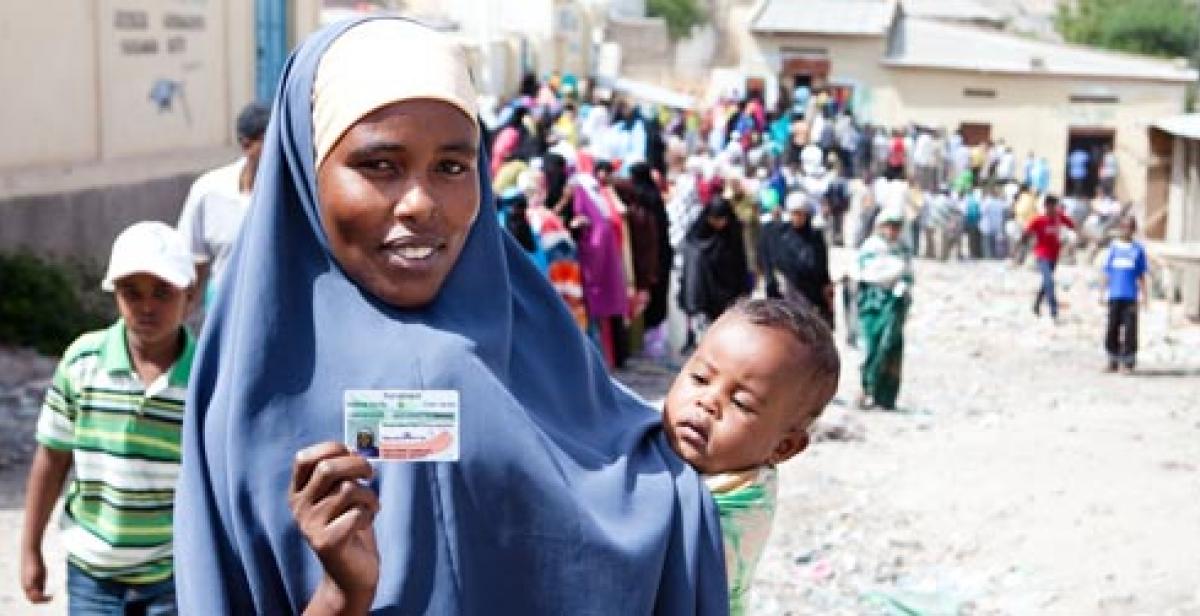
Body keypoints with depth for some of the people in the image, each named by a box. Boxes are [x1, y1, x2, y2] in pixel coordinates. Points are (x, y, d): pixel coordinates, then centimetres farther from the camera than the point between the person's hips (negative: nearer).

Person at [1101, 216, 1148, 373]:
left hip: (1130, 296, -2)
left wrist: (1144, 294, 5)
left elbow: (1141, 275, 8)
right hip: (1114, 295, 2)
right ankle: (1113, 361, 14)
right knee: (1112, 328, 4)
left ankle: (1128, 362, 2)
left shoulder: (1138, 248, 4)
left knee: (1130, 330, -4)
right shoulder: (1114, 247, 8)